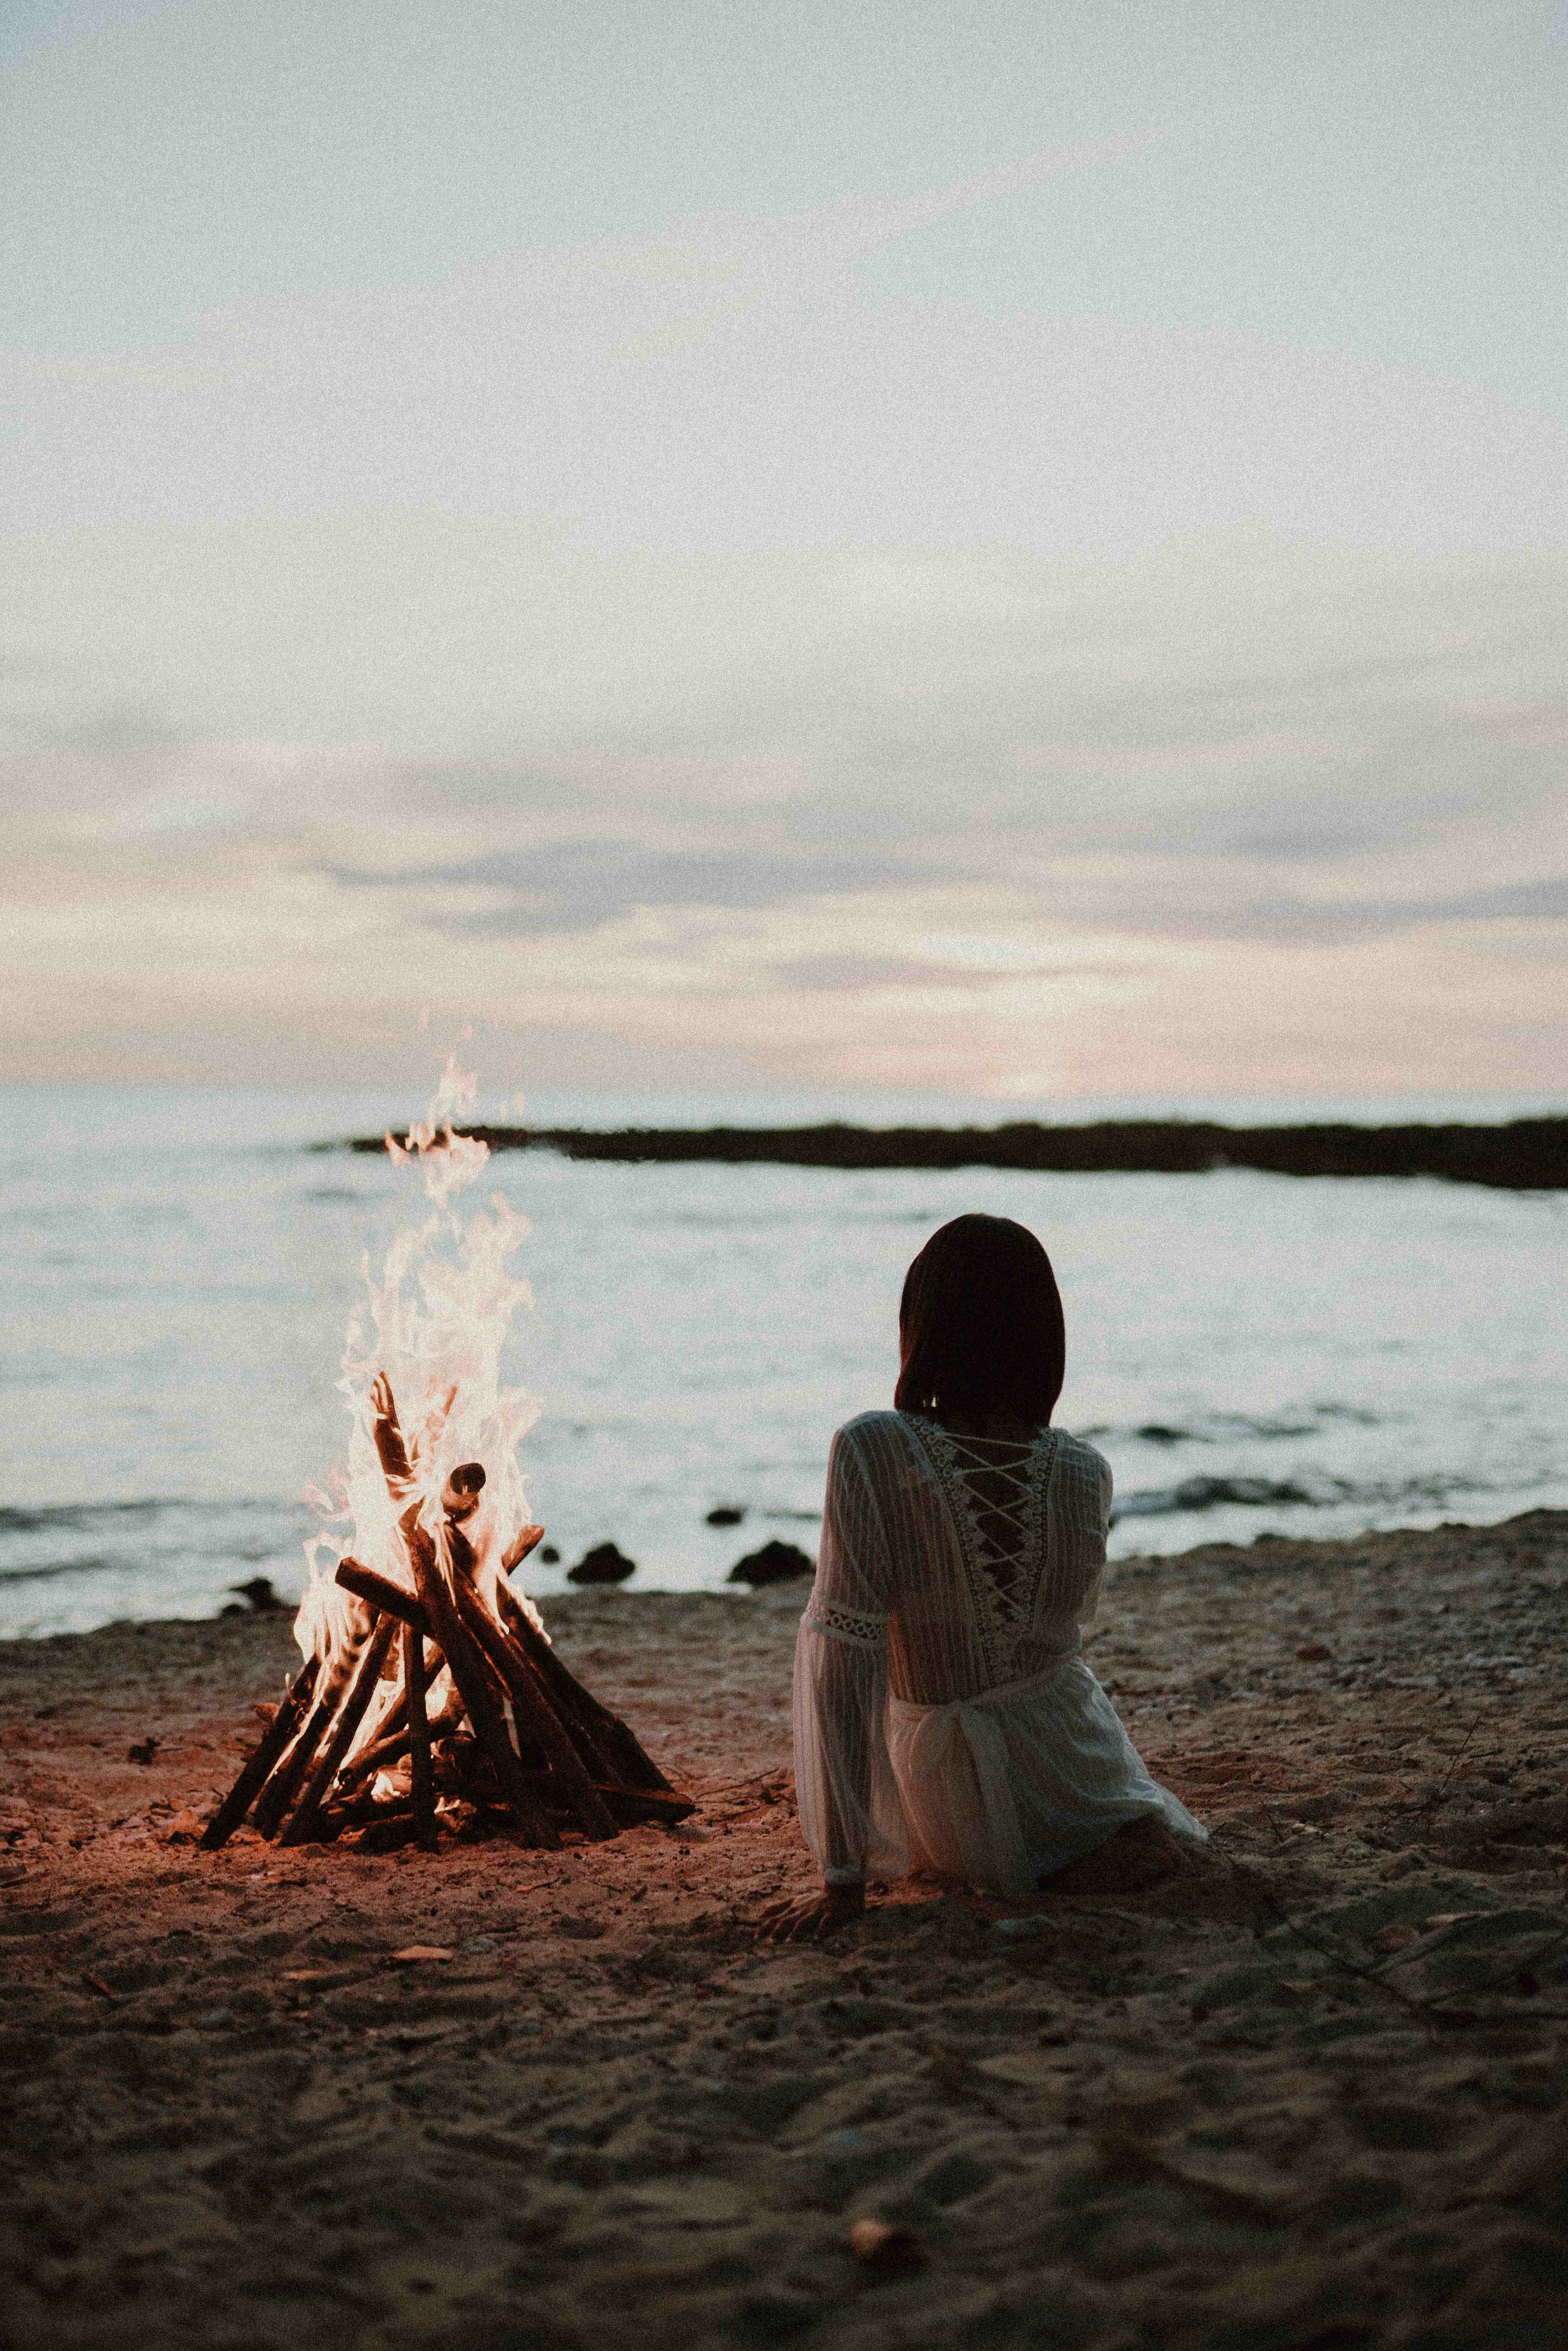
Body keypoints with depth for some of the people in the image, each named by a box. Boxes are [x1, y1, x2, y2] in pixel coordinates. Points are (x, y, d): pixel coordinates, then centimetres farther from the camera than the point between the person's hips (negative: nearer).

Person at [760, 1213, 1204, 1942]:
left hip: (955, 1819, -4)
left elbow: (842, 1656, -24)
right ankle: (1139, 1817, 21)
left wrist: (843, 1880, -20)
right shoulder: (1085, 1475, -13)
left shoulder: (871, 1452, -25)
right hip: (1081, 1770, 4)